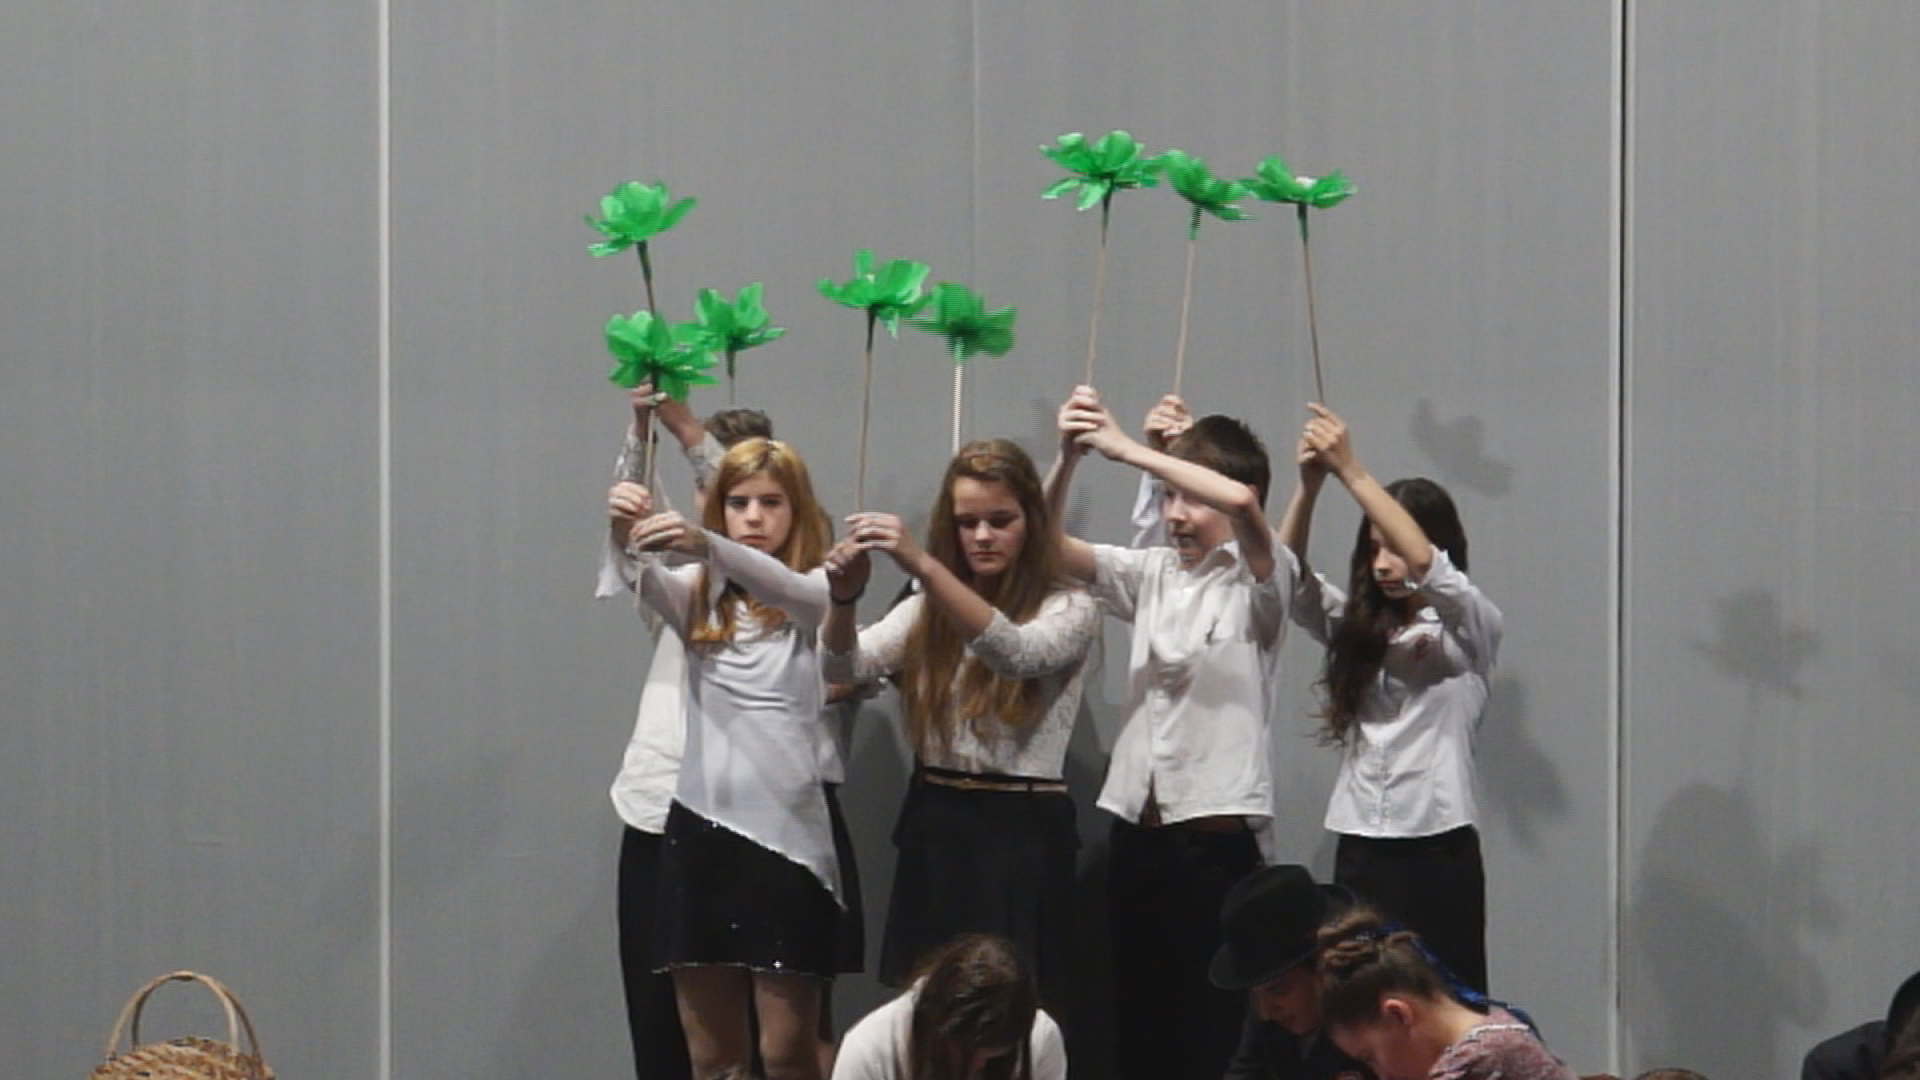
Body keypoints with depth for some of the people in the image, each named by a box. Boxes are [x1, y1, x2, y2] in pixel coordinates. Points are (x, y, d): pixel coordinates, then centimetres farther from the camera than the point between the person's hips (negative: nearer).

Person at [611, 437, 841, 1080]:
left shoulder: (816, 592, 2)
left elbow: (791, 591, -23)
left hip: (788, 834, -3)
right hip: (700, 831, 3)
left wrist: (705, 544, -42)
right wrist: (627, 533, -36)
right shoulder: (698, 596, 11)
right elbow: (643, 580, -12)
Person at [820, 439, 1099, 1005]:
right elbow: (844, 666, -4)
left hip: (1022, 832, -4)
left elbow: (1015, 652, -25)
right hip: (933, 829, 4)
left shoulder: (1069, 609, -3)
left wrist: (922, 564, -37)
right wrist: (845, 598, -27)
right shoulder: (927, 608, 11)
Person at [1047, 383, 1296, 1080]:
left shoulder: (1257, 582, -3)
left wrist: (1126, 449, -20)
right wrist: (1069, 459, -13)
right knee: (1137, 1024, 8)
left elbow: (1239, 502, -24)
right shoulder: (1152, 574, 14)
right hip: (1135, 832, 6)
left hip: (1215, 838, -6)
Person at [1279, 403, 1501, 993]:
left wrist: (1350, 471, -18)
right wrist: (1310, 483, -11)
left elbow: (1426, 566, -18)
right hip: (1358, 850, 5)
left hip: (1437, 852, -5)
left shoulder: (1469, 627, 0)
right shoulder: (1355, 625, 16)